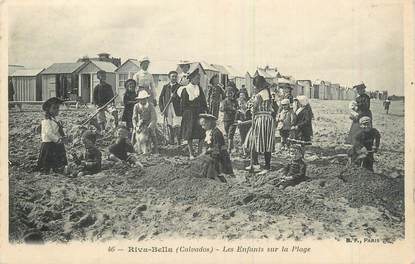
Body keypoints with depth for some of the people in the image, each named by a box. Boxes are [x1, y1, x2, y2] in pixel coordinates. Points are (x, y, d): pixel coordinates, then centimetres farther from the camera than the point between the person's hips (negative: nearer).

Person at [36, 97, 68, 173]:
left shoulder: (56, 121, 15)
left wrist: (64, 138, -1)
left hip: (58, 147, 9)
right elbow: (49, 133, -21)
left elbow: (60, 132, 19)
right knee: (46, 168, -5)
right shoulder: (47, 121, -12)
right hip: (49, 146, -9)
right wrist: (59, 140, -21)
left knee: (59, 168, 11)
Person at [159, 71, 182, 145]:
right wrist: (162, 109, 4)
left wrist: (176, 97, -19)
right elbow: (160, 98, 14)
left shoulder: (180, 87, 4)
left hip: (177, 110, -3)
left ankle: (179, 143, -3)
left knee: (177, 127, -11)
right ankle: (171, 144, 15)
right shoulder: (165, 87, 13)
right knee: (170, 127, 6)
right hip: (167, 110, 3)